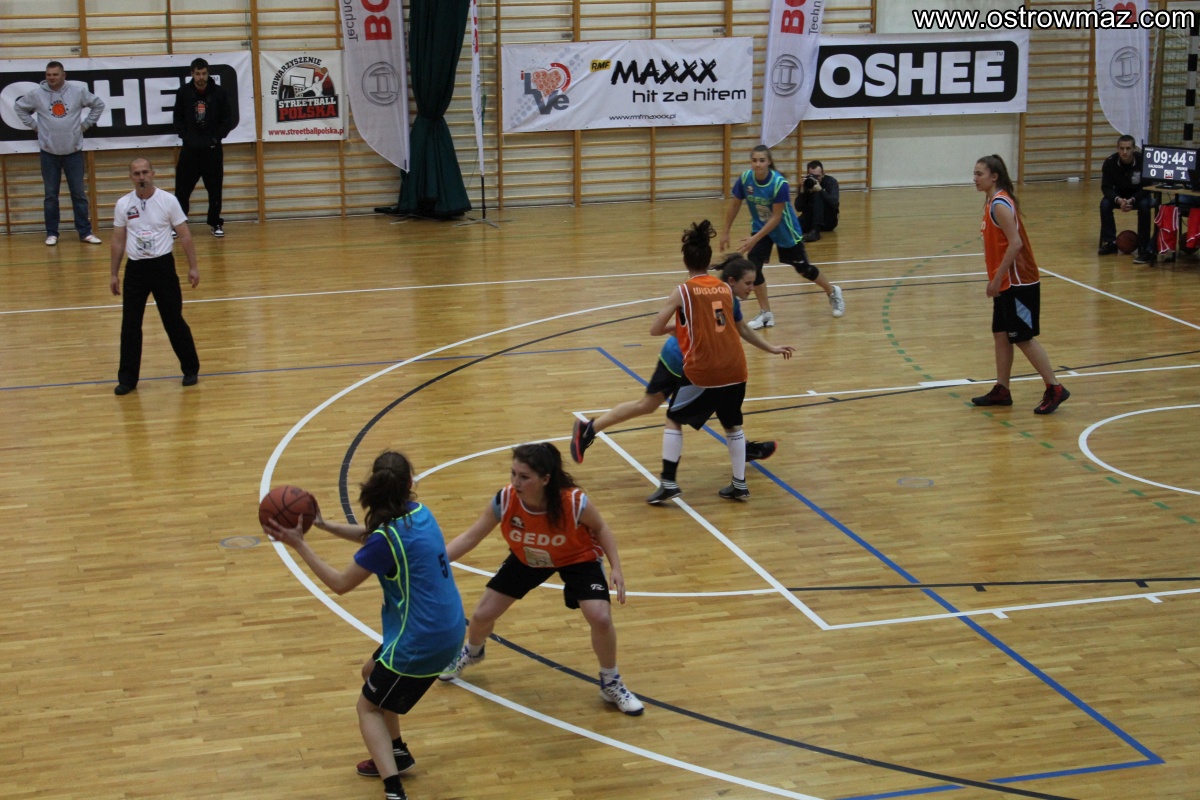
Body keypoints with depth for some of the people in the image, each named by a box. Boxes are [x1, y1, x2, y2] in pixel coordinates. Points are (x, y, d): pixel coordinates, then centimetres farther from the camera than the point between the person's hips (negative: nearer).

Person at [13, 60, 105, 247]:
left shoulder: (78, 90, -5)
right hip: (48, 153, 0)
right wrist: (34, 125, 3)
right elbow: (19, 107, 12)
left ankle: (85, 232, 10)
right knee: (51, 195, 5)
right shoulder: (36, 94, -4)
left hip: (73, 151, 0)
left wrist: (85, 124, 2)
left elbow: (98, 105, 7)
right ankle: (52, 233, 13)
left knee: (79, 194, 4)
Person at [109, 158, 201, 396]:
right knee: (130, 325, 2)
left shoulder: (167, 200, -4)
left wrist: (193, 267, -4)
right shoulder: (123, 204, 2)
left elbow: (184, 236, -1)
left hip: (163, 266, -2)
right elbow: (118, 241, 9)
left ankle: (190, 369, 20)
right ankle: (127, 378, 10)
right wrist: (114, 274, 8)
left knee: (174, 320, 4)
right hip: (135, 268, 2)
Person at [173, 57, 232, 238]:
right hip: (190, 149, 0)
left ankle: (216, 223, 16)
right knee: (182, 189, 0)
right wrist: (186, 137, -5)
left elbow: (227, 120, 3)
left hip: (212, 149, 0)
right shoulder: (183, 93, 0)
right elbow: (178, 119, 7)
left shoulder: (218, 92, -2)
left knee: (215, 188, 5)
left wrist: (216, 138, -6)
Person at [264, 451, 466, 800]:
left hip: (421, 641, -8)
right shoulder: (418, 513, 2)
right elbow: (370, 535, 19)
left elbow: (340, 584, -11)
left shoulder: (387, 538, -21)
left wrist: (298, 544, -9)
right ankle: (396, 753, 41)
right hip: (448, 630, 8)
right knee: (372, 672, 30)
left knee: (368, 708, 9)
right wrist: (324, 524, 10)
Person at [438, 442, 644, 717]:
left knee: (600, 617, -22)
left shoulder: (575, 503, -37)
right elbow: (470, 537, -19)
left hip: (578, 558, -3)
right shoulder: (505, 500, -31)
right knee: (482, 614, 6)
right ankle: (472, 653, 46)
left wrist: (615, 567, -22)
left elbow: (600, 529, -14)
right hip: (526, 559, 3)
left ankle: (611, 684, 7)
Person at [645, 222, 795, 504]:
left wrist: (676, 327, 18)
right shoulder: (725, 289, 9)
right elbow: (741, 328, 21)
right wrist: (771, 349, 35)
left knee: (674, 420, 12)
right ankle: (739, 484, 24)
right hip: (734, 370, 4)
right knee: (732, 424, 23)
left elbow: (655, 330, -2)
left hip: (701, 372, -4)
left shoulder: (683, 291, -3)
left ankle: (668, 483, 5)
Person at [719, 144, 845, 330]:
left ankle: (833, 292, 39)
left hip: (784, 229, -3)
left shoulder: (780, 183, -32)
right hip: (760, 226, 4)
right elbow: (734, 205, -5)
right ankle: (766, 314, 2)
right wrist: (726, 232, -1)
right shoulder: (745, 179, -20)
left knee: (802, 267, 10)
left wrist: (755, 239, -31)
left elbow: (776, 217, -27)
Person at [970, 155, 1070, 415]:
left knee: (1023, 337, -4)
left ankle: (1054, 389, 2)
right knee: (1001, 334, 12)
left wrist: (997, 279, -22)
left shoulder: (1000, 204, -18)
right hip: (1006, 283, 10)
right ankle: (1001, 390, 18)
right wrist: (996, 279, 15)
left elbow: (1015, 243, -25)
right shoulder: (993, 201, 11)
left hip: (1017, 282, -10)